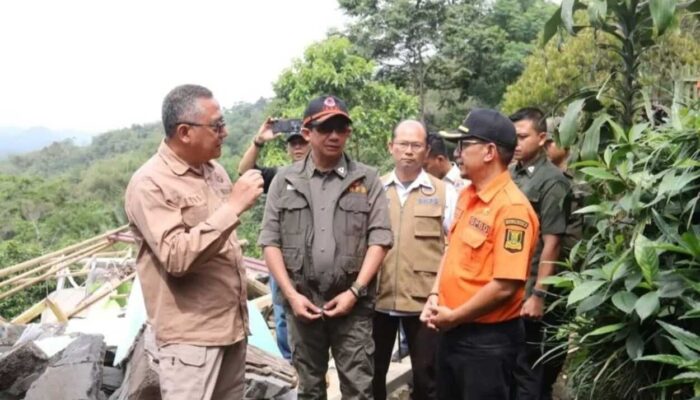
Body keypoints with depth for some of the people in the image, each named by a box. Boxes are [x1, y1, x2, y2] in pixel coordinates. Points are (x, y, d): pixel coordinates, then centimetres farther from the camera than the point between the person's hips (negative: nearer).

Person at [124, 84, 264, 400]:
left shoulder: (214, 170, 9)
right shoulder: (150, 184, -15)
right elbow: (176, 256, -26)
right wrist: (234, 206, -26)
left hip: (231, 325, 8)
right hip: (190, 335, -7)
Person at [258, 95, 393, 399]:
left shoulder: (367, 179, 2)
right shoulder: (285, 180, 4)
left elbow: (380, 238, -3)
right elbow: (270, 240, 2)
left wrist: (355, 291, -11)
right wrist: (291, 294, -6)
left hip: (352, 303, -1)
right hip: (302, 301, 2)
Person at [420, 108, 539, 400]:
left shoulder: (511, 207, -21)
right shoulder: (466, 195, 6)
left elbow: (505, 287, -24)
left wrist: (454, 317, -15)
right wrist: (435, 296, 3)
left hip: (488, 339, -8)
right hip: (452, 331, 8)